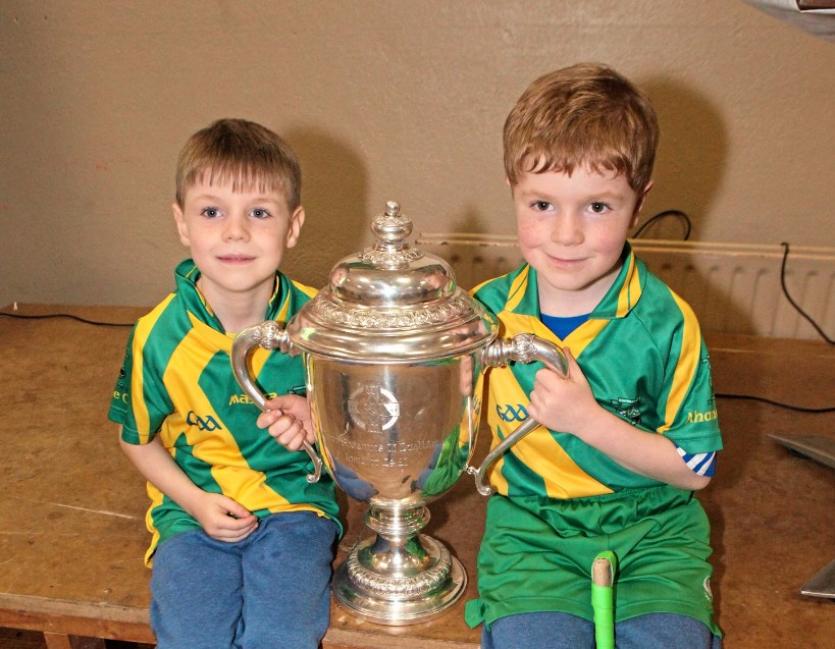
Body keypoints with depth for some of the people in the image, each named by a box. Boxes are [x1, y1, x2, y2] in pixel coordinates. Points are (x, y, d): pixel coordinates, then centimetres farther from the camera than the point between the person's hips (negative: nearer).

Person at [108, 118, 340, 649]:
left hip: (296, 505, 0)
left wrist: (316, 416, -16)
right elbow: (138, 437, 7)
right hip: (195, 511, 1)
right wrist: (195, 502, -5)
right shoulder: (158, 336, -9)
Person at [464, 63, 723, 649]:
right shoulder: (485, 312, -4)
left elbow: (696, 467, -6)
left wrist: (589, 419, -20)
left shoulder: (666, 324, -10)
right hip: (530, 523, 1)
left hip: (651, 528, 0)